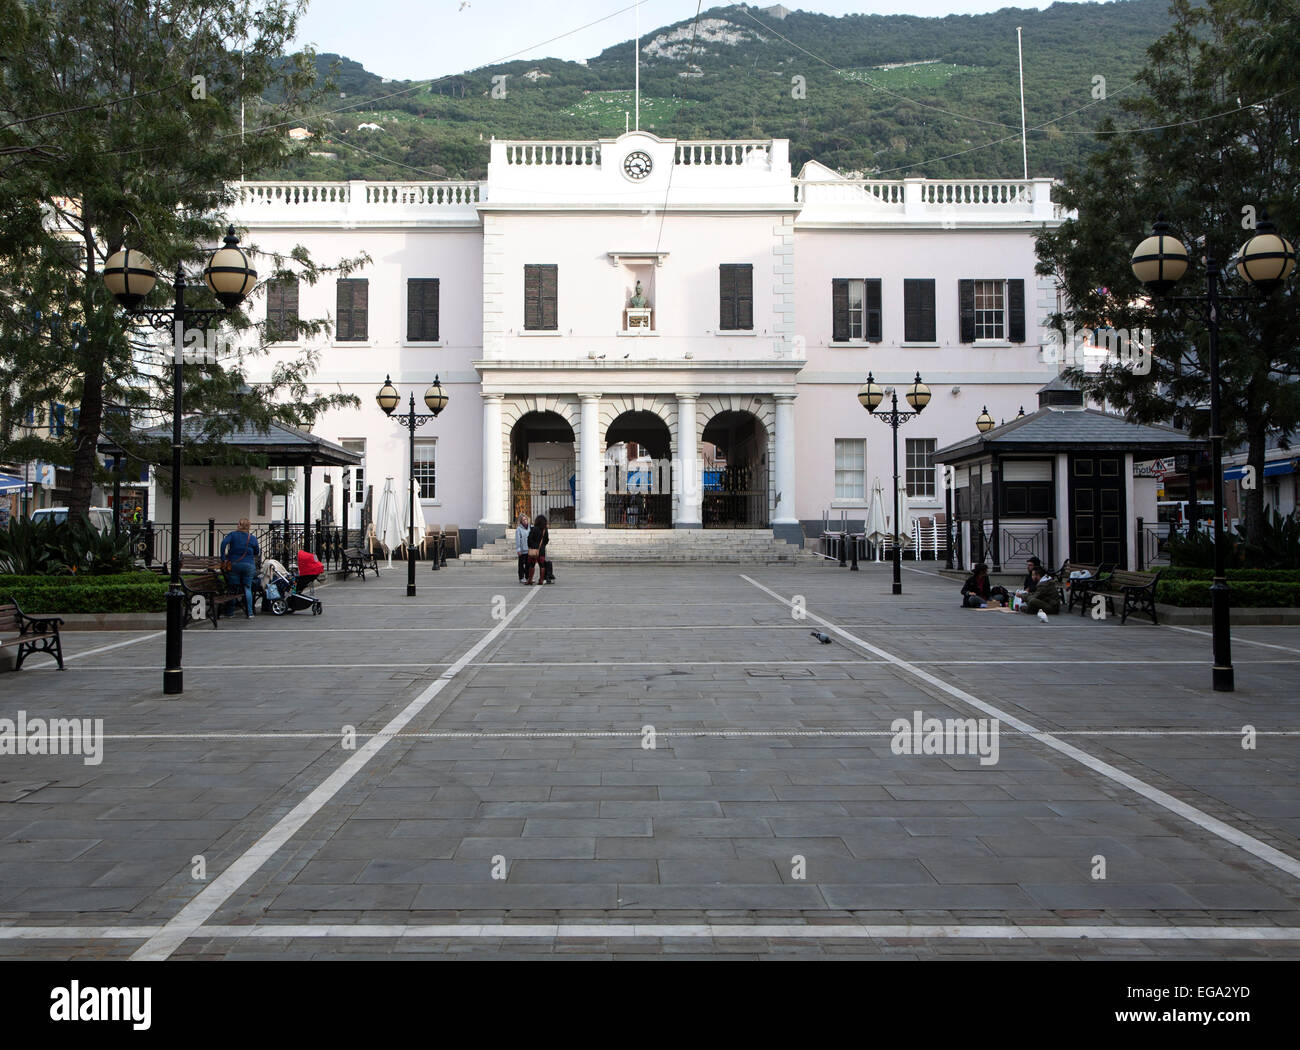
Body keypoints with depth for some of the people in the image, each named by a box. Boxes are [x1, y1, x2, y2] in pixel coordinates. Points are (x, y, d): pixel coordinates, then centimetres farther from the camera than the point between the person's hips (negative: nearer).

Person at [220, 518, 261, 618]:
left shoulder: (232, 535, 3)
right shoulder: (252, 538, 6)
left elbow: (224, 542, -14)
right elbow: (257, 553, 10)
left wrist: (223, 557, -11)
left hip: (234, 564, 0)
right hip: (249, 565, 0)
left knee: (233, 588, 6)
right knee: (247, 588, 4)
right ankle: (249, 612, 1)